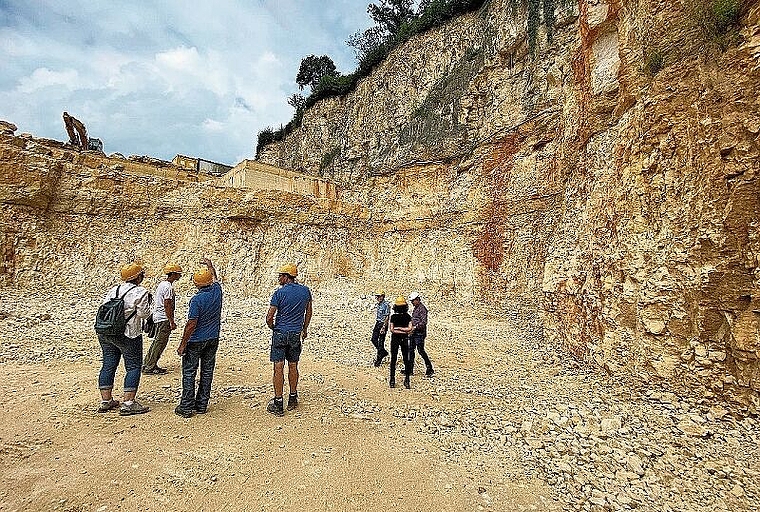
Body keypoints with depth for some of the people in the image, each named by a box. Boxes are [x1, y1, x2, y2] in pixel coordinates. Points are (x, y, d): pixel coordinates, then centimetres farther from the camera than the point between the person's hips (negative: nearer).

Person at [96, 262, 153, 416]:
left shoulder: (113, 290, 12)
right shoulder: (140, 292, -10)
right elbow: (143, 314, -11)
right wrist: (150, 302, 3)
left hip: (105, 333, 7)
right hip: (128, 335, -7)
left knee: (108, 365, 15)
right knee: (133, 366, 0)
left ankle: (106, 401, 23)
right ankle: (128, 403, -3)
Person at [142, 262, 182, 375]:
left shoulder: (162, 284, 13)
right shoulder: (168, 287, -18)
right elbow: (167, 306, -21)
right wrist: (172, 322, -18)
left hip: (158, 317, 10)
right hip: (164, 319, -10)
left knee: (157, 342, 17)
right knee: (160, 343, -2)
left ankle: (147, 365, 24)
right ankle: (149, 368, 4)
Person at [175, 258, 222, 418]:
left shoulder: (197, 299, -19)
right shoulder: (217, 291, -3)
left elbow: (191, 324, -18)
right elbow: (215, 278, 22)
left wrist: (182, 344, -10)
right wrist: (210, 265, 37)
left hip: (196, 340, -6)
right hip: (213, 339, 6)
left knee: (189, 373, 5)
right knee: (207, 371, 11)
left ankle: (186, 407, 11)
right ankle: (202, 405, 19)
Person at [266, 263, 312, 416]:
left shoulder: (280, 292, -12)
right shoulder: (306, 291, 2)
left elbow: (269, 317, -11)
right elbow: (308, 313, 13)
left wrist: (273, 328, 8)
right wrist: (305, 329, 25)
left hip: (280, 334, -4)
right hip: (296, 334, 4)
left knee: (278, 368, 1)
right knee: (293, 366, 15)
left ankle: (278, 404, 5)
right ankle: (292, 399, 25)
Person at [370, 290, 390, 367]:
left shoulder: (386, 305, -16)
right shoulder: (379, 304, 10)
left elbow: (387, 317, -18)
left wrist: (383, 327, -21)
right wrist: (375, 326, 19)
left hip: (383, 324, -8)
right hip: (377, 323, 9)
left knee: (381, 342, -2)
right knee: (374, 339, 8)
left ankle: (379, 359, 8)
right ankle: (383, 352, 26)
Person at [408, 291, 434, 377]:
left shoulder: (422, 309, -14)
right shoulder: (415, 308, 15)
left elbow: (424, 322, -21)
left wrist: (415, 327, -24)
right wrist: (411, 328, 14)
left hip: (420, 333, -9)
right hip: (413, 333, 9)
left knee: (421, 351, -4)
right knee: (411, 350, 10)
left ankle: (430, 369, 8)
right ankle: (410, 369, 17)